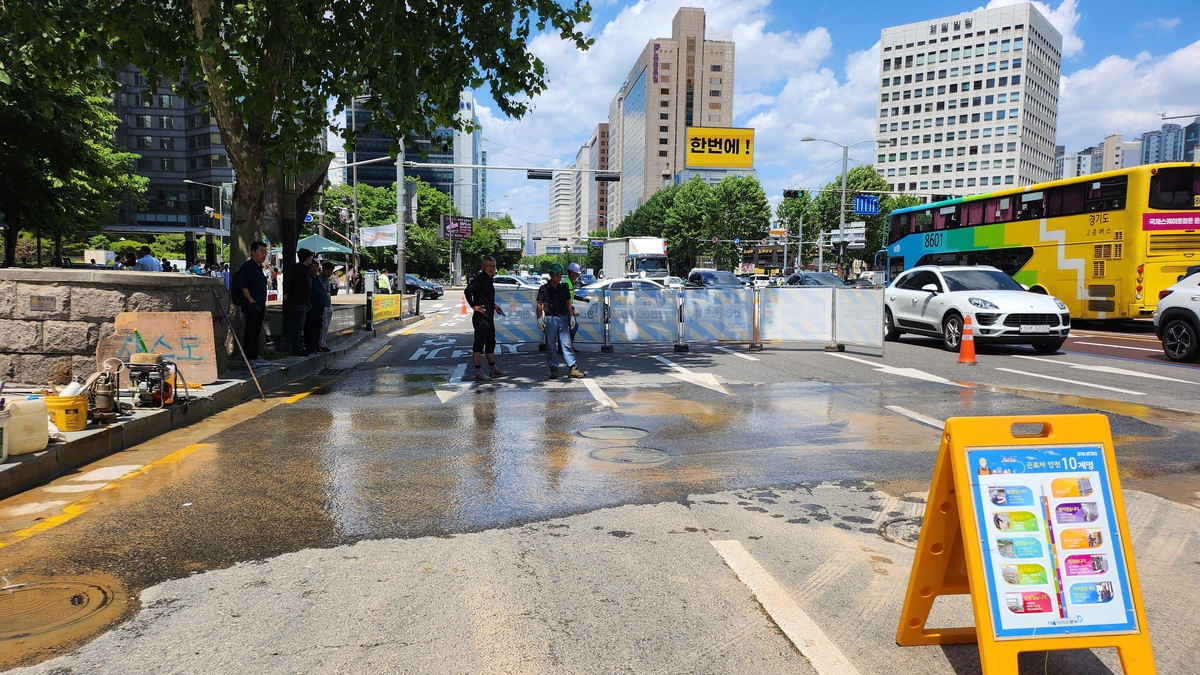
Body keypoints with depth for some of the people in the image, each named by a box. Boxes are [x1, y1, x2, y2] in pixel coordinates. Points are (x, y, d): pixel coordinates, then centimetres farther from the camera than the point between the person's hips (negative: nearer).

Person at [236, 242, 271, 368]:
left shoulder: (259, 267, 19)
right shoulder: (247, 266, -10)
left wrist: (264, 305, 21)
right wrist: (252, 302, -18)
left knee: (256, 331, 14)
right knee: (250, 331, -6)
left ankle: (255, 356, 21)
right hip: (251, 305, -9)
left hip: (259, 305, 9)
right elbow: (242, 286, -15)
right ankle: (248, 358, -2)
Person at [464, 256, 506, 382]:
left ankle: (493, 369, 28)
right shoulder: (479, 278, -13)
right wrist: (474, 306, -21)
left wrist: (494, 305, 18)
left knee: (490, 344, 17)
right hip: (481, 318, -10)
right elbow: (467, 291, -26)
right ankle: (479, 373, -2)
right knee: (479, 345, -5)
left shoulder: (489, 279, 16)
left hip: (489, 317, 10)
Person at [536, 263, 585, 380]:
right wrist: (539, 319, -7)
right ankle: (553, 369, 9)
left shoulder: (564, 287, 10)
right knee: (551, 346, 1)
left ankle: (572, 368, -1)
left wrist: (571, 316, 8)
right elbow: (539, 305, 0)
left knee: (567, 344, -1)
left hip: (563, 318, 3)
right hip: (550, 319, -3)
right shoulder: (544, 288, -1)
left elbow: (568, 303, 15)